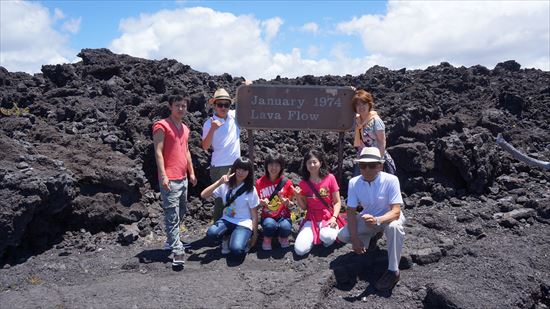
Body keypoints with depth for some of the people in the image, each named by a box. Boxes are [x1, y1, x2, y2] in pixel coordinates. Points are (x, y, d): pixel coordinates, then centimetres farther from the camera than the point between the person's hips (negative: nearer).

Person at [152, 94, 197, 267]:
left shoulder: (185, 129, 18)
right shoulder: (162, 126, -6)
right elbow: (158, 152, -12)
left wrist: (191, 172, 21)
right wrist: (163, 175, -19)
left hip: (183, 178, 9)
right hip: (169, 179, -9)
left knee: (181, 212, 17)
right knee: (172, 215, -9)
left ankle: (172, 240, 32)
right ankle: (178, 251, -9)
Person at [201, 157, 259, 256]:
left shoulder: (251, 190, -7)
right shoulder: (225, 185, 0)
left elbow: (254, 215, -2)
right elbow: (203, 195, -10)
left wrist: (254, 235, -3)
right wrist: (219, 182, -19)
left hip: (243, 224, -3)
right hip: (226, 220, 3)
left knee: (236, 250, -31)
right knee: (211, 233, -30)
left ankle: (243, 238, 5)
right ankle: (227, 238, 4)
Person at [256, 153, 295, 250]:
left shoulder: (287, 182, -3)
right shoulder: (260, 182, -3)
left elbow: (290, 204, 4)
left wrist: (287, 202, -20)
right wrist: (261, 202, -17)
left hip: (283, 216, 0)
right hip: (267, 216, 0)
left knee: (286, 227, -34)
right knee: (270, 225, -36)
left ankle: (283, 238, 4)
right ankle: (267, 239, 0)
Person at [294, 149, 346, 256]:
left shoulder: (330, 178, -5)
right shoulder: (303, 183, 1)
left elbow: (337, 202, -2)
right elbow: (304, 207, 8)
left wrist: (334, 218, -18)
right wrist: (298, 196, -10)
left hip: (328, 218, -2)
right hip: (311, 219, 2)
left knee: (327, 237, -37)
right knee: (300, 250, -18)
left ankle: (326, 233, 0)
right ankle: (315, 236, 11)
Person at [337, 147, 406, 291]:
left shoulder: (391, 180, -27)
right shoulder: (354, 182, -17)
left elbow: (396, 211, -32)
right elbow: (351, 212, -13)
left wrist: (377, 220, -51)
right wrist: (355, 239, -23)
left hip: (389, 217, -3)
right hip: (367, 218, 3)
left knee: (394, 227, -39)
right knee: (342, 235, -18)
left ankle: (393, 271, -20)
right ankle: (368, 238, 15)